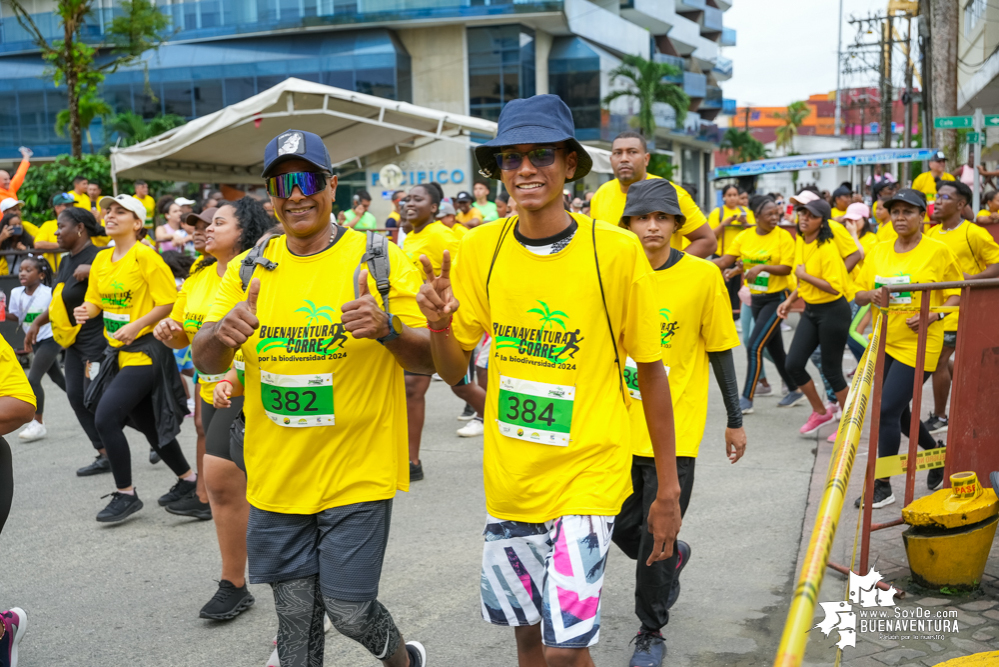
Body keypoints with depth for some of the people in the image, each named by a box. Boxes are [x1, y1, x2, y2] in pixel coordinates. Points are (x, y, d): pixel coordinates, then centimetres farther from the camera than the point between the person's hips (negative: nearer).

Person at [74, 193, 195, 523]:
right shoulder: (102, 259, 9)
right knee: (146, 422, 15)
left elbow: (169, 302, -15)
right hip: (118, 352, 8)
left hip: (145, 351, -8)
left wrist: (135, 326, -23)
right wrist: (86, 310, -7)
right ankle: (187, 478, 32)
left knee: (105, 417, -16)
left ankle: (126, 494, -2)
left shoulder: (145, 256, -13)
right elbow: (94, 300, 15)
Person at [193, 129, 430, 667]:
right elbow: (206, 362, 2)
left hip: (357, 475, -3)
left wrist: (387, 329, -28)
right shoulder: (250, 269, 4)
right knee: (295, 615, 12)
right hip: (276, 479, 4)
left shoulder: (379, 259, -6)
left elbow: (430, 358, -7)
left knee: (349, 611, 1)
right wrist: (223, 334, -22)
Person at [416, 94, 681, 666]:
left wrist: (669, 491, -1)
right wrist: (439, 324, -20)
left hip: (588, 475, -4)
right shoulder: (481, 249, -3)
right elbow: (454, 371, 3)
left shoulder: (617, 251, -12)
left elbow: (651, 372, -4)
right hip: (509, 477, 4)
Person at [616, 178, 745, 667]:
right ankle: (673, 558, 46)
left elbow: (720, 351, 1)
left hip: (675, 427, -3)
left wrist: (735, 421, 5)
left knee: (656, 534, 0)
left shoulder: (703, 275, -6)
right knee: (622, 525, 12)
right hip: (620, 423, 3)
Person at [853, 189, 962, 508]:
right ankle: (937, 450, 44)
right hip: (885, 342, 6)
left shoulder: (938, 251, -6)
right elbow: (859, 294, 11)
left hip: (919, 344, -6)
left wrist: (933, 315, -18)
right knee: (899, 413, 16)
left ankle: (882, 486, 0)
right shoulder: (879, 252, 7)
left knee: (887, 410, -11)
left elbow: (958, 293, -1)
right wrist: (872, 295, -12)